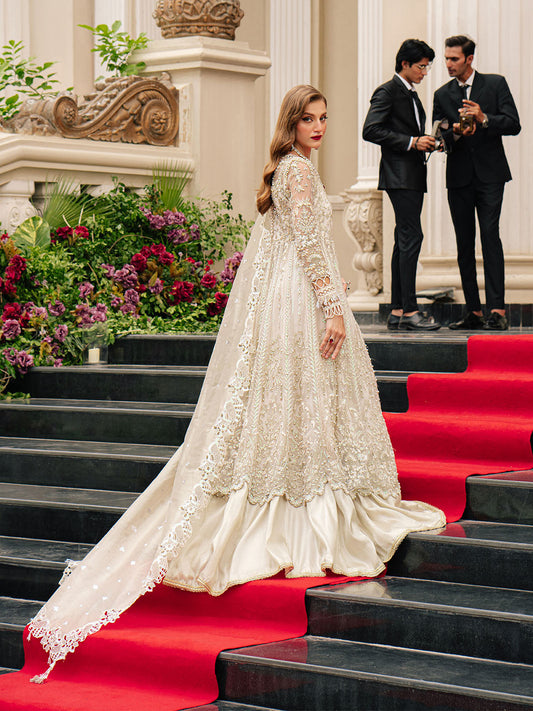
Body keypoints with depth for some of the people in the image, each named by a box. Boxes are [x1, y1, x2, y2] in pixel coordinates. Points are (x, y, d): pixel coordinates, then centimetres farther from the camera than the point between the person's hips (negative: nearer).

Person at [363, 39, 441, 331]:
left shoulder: (412, 95, 22)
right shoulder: (387, 92, -7)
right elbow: (370, 131, -16)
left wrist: (426, 142, 9)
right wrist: (412, 142, -17)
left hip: (413, 178, 10)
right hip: (399, 176, -10)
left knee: (404, 241, 8)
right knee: (411, 237, -15)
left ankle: (397, 312, 9)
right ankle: (409, 312, -16)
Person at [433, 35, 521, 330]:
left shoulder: (495, 84, 4)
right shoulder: (442, 95, 12)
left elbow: (513, 125, -3)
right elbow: (439, 140, 8)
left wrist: (484, 119, -18)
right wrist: (455, 132, -13)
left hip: (490, 174, -3)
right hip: (459, 178, 3)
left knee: (489, 235, -14)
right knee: (464, 243, 3)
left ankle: (497, 310, -17)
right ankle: (474, 312, 7)